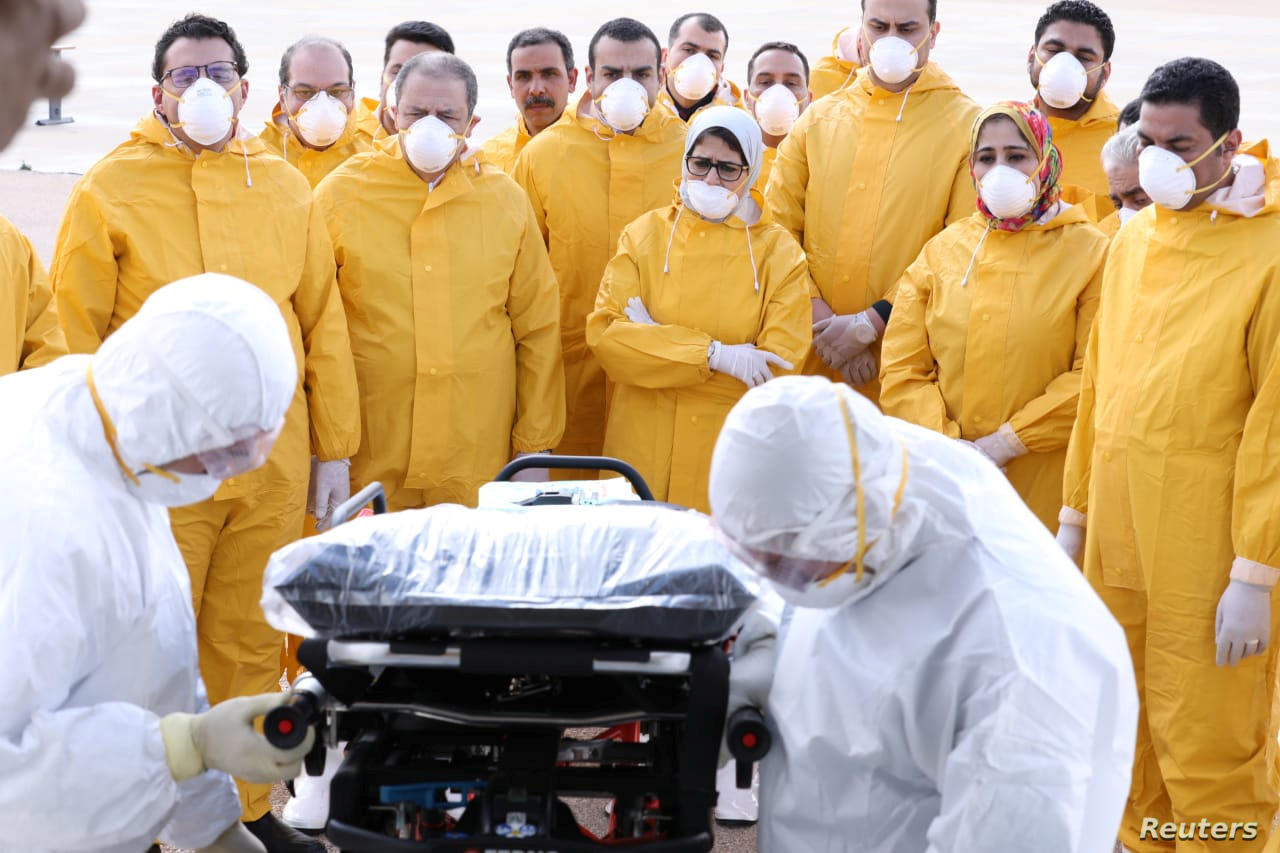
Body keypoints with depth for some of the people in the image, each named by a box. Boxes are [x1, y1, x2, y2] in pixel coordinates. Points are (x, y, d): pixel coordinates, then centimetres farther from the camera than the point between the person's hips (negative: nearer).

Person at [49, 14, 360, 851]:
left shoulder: (284, 186, 8)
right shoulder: (112, 188, -1)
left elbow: (324, 324, 10)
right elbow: (75, 336, -1)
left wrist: (334, 448, 8)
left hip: (272, 464, 3)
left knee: (251, 648, 10)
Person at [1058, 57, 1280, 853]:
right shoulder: (1133, 239, 9)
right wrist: (1076, 510, 15)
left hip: (1209, 550, -6)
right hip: (1118, 535, 6)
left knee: (1208, 754, 1)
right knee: (1130, 733, 16)